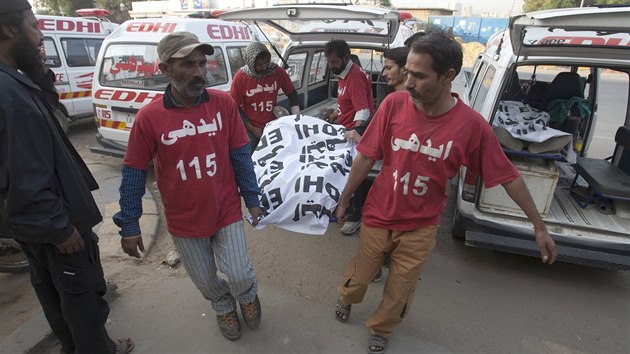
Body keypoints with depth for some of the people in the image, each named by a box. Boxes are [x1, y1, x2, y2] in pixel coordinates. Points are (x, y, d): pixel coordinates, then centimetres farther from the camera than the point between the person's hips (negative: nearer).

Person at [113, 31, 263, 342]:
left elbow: (241, 155, -3)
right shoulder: (149, 117, -15)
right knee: (205, 280, 18)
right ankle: (224, 306, 52)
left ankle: (248, 295, 42)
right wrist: (129, 225, -1)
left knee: (240, 275, 4)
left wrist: (252, 199, 2)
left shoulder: (224, 103, -10)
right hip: (184, 221, 0)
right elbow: (134, 175, -6)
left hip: (227, 211, 0)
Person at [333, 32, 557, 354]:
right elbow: (366, 158, -8)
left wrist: (539, 226, 3)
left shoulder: (471, 125, -18)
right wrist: (344, 200, 1)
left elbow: (508, 176, -5)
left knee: (400, 289, 18)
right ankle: (345, 299, 57)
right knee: (360, 275, 21)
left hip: (420, 227, 0)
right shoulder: (394, 104, -17)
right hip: (378, 216, 1)